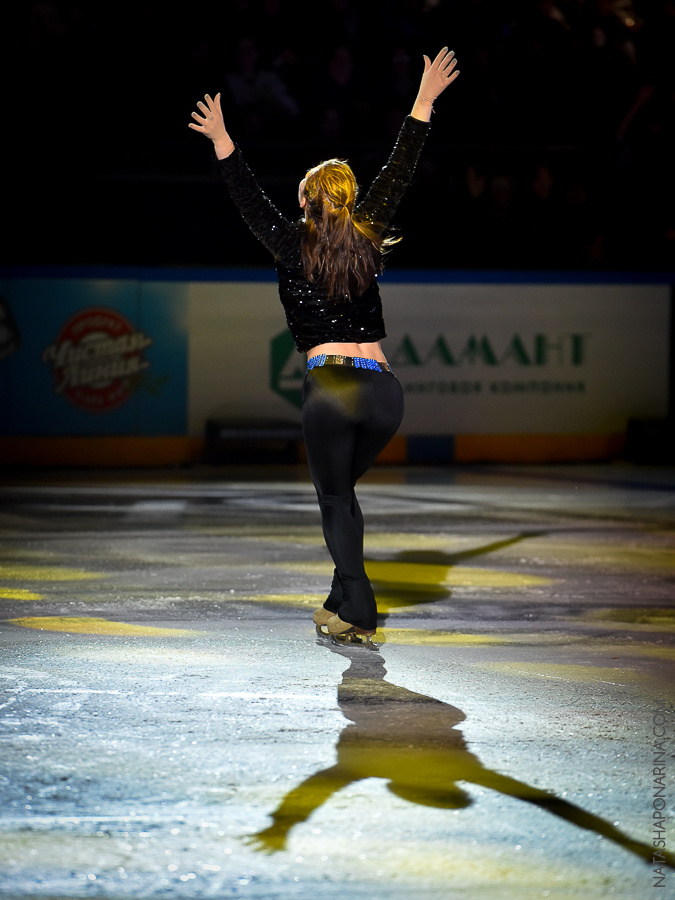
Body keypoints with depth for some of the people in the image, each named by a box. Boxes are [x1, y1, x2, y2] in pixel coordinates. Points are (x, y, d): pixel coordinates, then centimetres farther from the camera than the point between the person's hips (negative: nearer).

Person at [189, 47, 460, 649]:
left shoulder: (295, 248, 4)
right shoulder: (368, 240, 11)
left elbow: (250, 201, 3)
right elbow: (399, 174, 17)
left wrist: (222, 141, 3)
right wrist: (424, 102, 22)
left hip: (329, 389, -4)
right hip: (384, 389, 4)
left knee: (335, 497, 9)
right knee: (343, 487, 22)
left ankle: (358, 615, -3)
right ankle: (343, 603, 21)